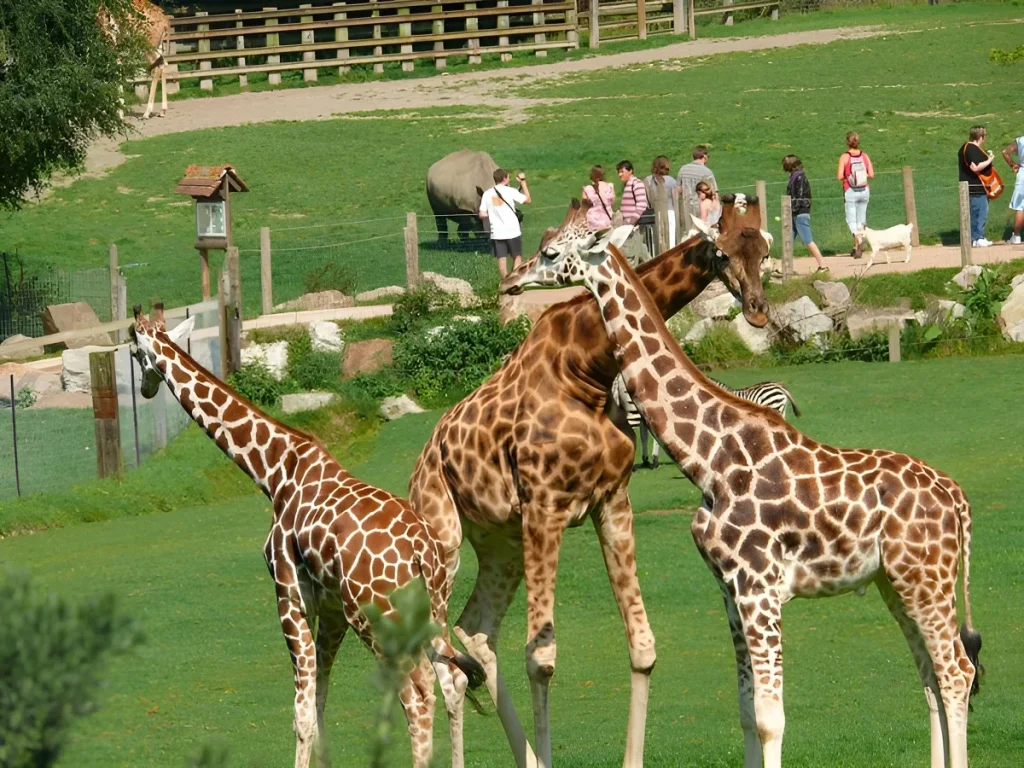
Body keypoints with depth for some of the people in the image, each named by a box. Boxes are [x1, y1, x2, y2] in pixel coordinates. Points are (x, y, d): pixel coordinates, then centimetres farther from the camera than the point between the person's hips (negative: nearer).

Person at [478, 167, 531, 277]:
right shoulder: (510, 191, -8)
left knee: (502, 258, 6)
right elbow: (527, 199, 4)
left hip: (497, 233, 2)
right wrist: (523, 182, 10)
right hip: (512, 231, -2)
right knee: (517, 257, 10)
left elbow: (482, 214, -1)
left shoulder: (487, 194, 0)